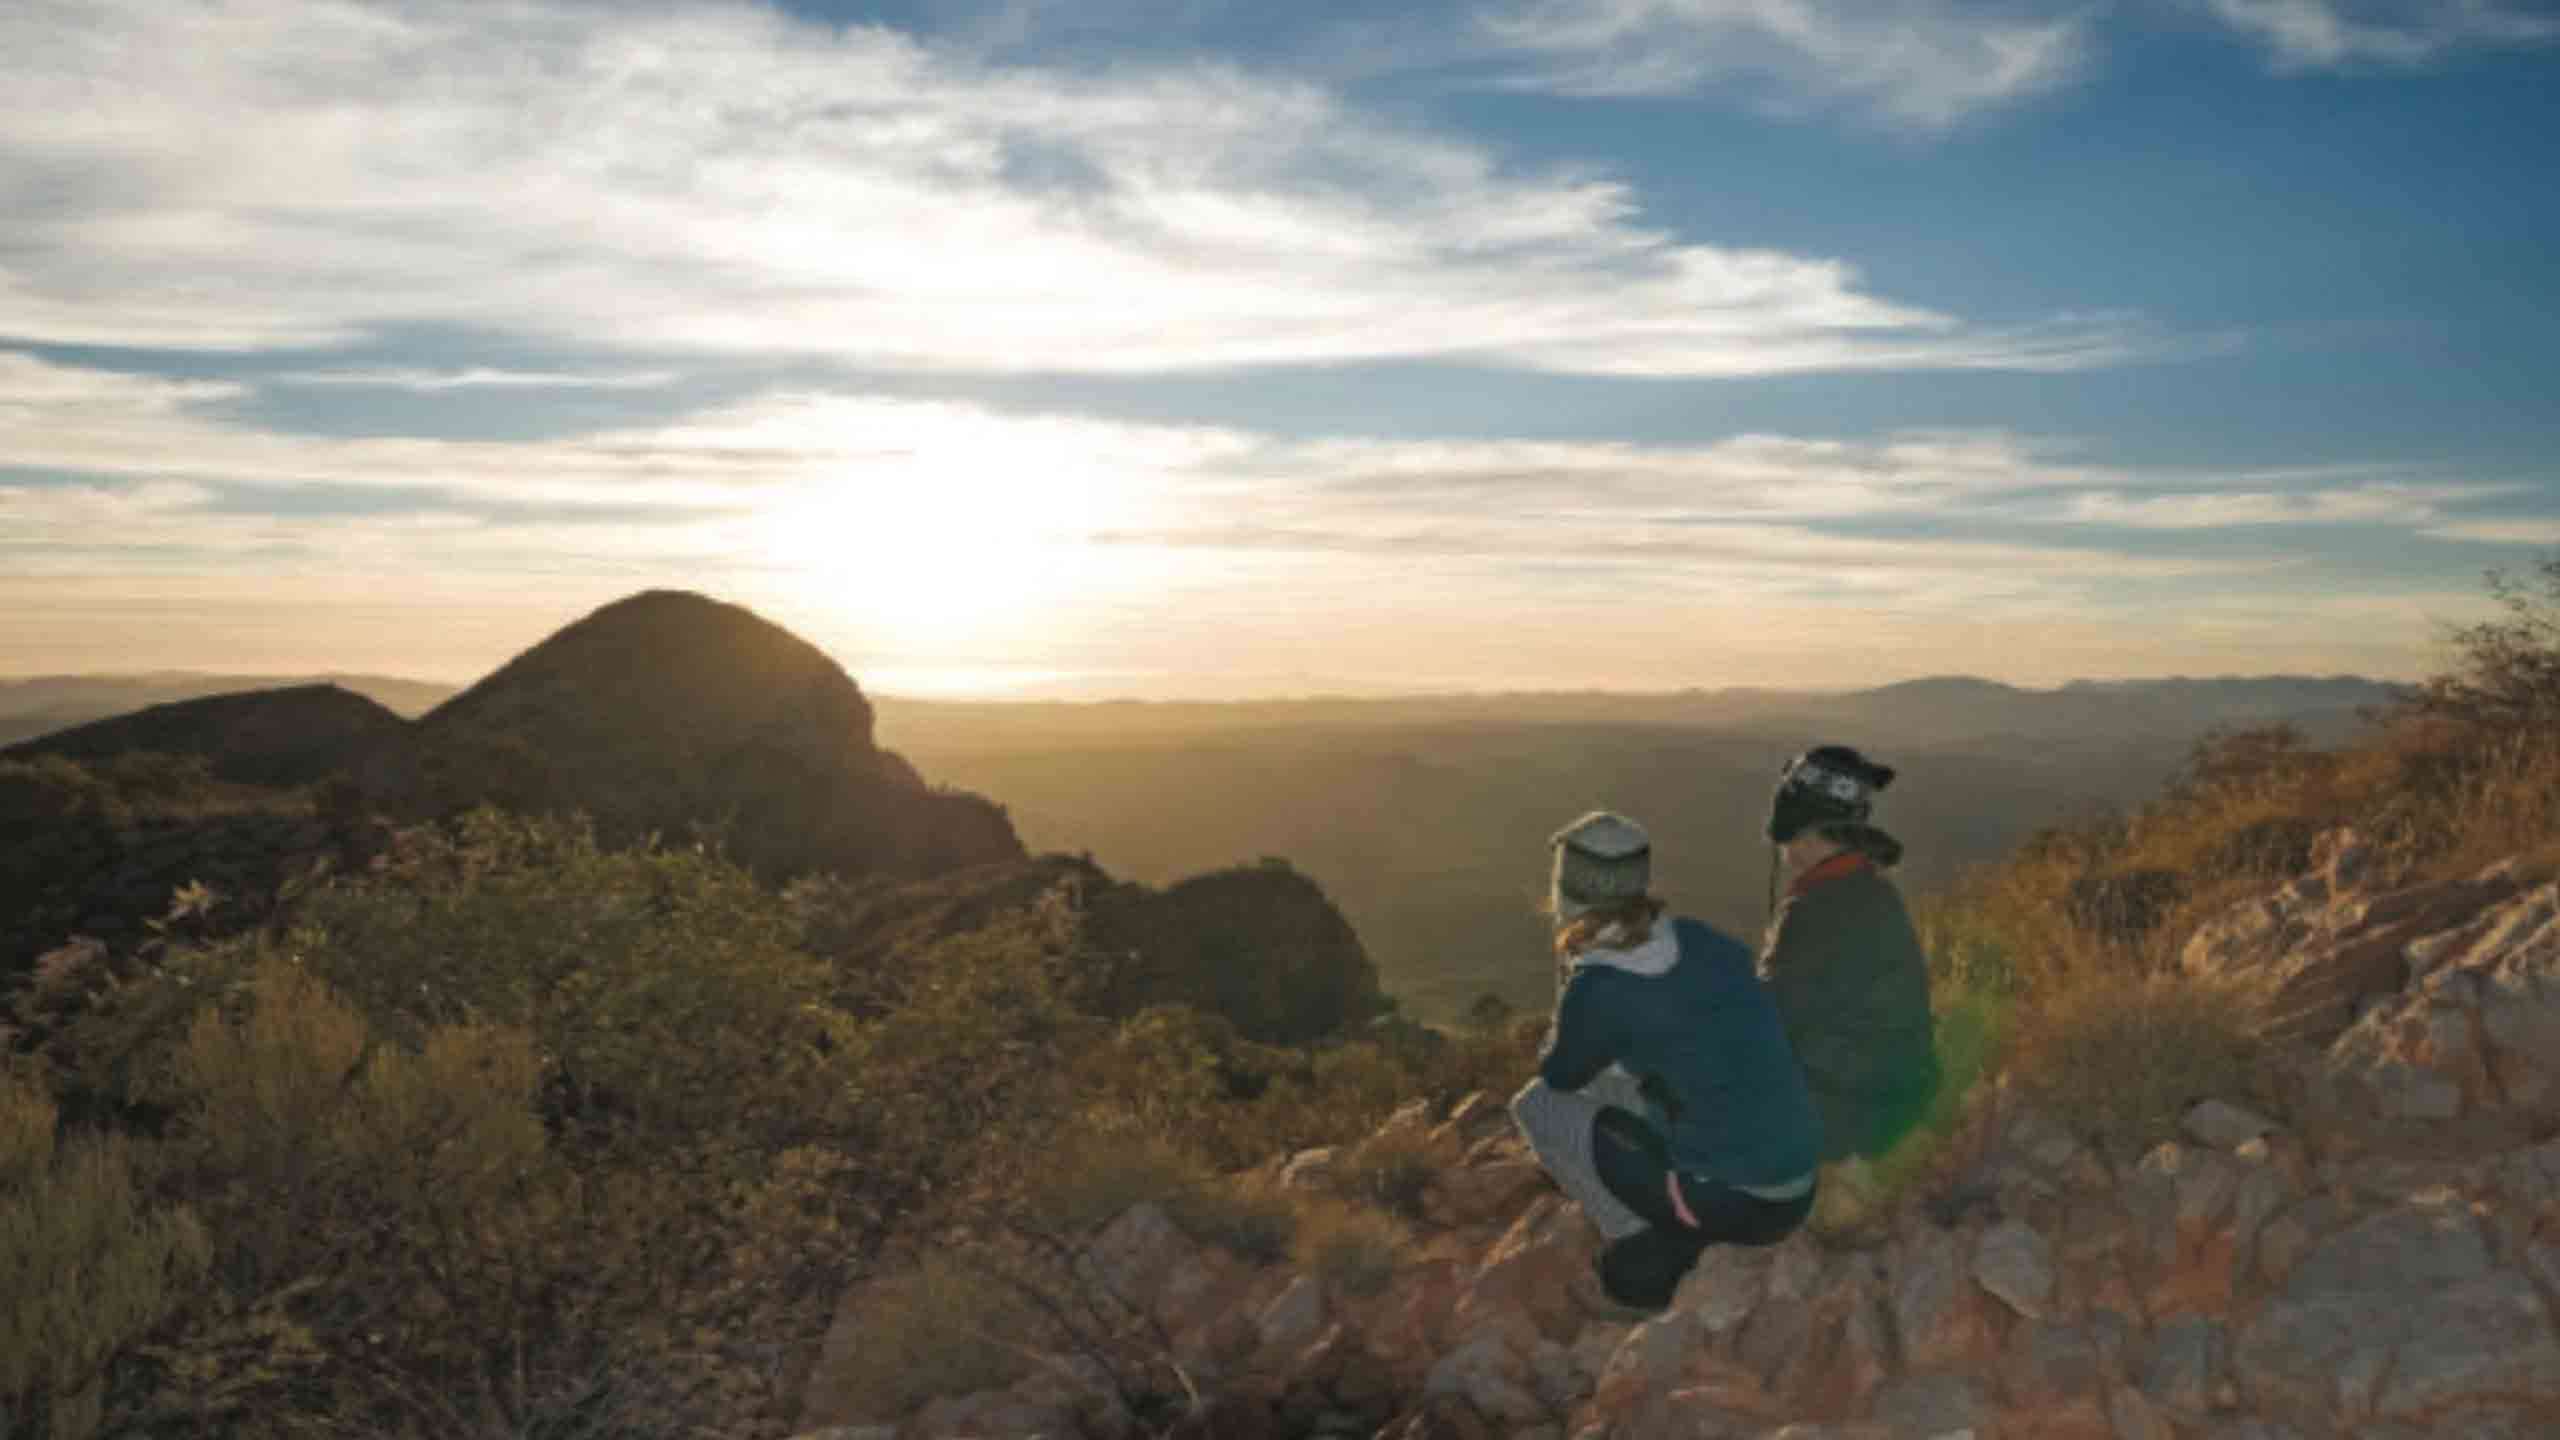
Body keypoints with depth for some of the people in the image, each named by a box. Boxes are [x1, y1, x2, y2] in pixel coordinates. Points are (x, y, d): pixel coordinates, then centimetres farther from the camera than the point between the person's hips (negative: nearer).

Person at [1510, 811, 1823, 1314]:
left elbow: (1561, 1077, 6)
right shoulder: (1703, 942, 3)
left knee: (1535, 1104, 7)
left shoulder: (1598, 989, -14)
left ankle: (1644, 1250, 7)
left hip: (1724, 1201, -7)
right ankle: (1666, 1236, 19)